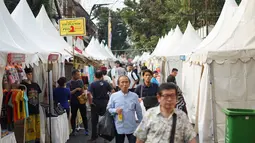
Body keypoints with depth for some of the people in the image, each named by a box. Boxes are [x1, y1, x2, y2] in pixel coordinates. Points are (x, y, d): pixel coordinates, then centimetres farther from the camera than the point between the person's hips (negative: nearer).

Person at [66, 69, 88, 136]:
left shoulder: (80, 81, 5)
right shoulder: (69, 83, -7)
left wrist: (83, 94, -8)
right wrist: (76, 89, -22)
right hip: (74, 102, -2)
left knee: (84, 116, 5)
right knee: (73, 116, 8)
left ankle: (86, 130, 15)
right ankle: (74, 130, 21)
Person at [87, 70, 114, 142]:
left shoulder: (93, 84, -10)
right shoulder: (106, 83, -2)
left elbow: (88, 93, -22)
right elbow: (112, 91, -4)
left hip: (95, 104, -3)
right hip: (104, 103, 3)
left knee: (94, 121, 7)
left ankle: (94, 137, 10)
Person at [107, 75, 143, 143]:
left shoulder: (134, 96, -3)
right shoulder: (113, 96, -4)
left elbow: (139, 111, 5)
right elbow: (109, 108, 4)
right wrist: (115, 110, -17)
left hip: (132, 128, 0)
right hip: (119, 128, 1)